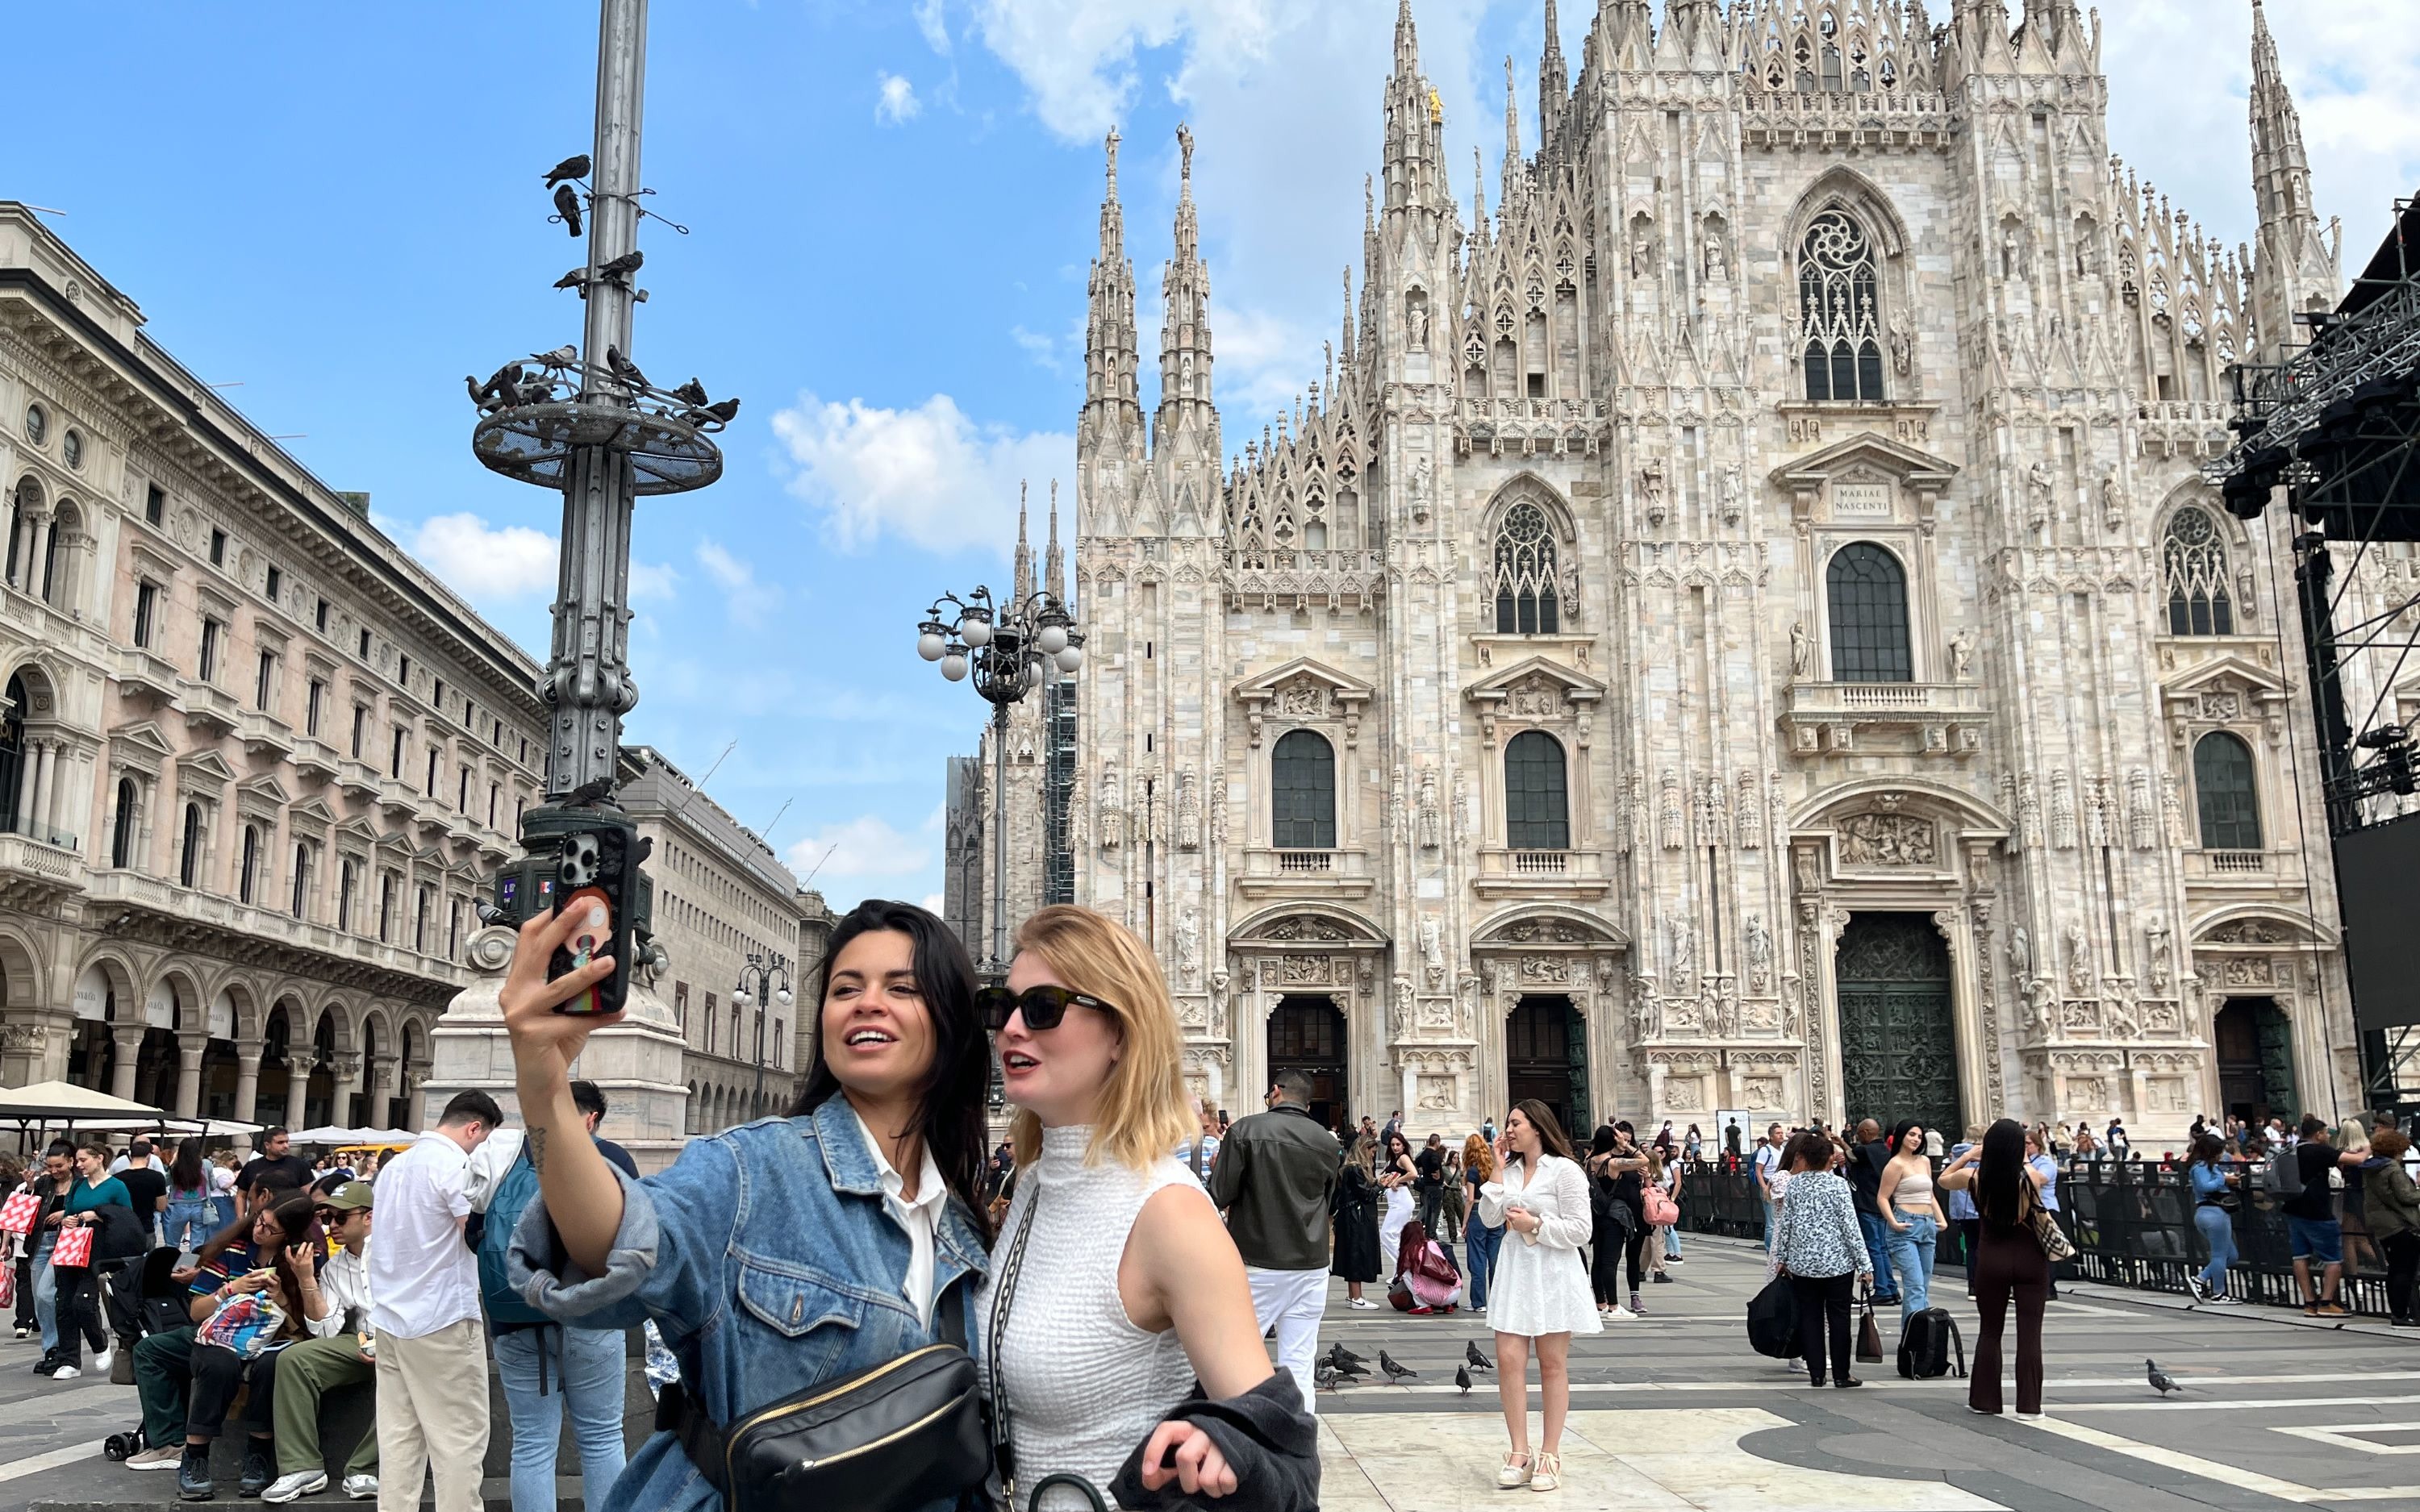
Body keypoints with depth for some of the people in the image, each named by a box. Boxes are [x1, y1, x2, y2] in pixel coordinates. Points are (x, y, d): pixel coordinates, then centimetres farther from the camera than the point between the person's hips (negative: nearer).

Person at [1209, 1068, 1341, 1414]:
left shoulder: (1246, 1130, -9)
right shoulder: (1327, 1142, 4)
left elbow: (1219, 1197, -10)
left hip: (1257, 1262, -3)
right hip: (1311, 1265, 3)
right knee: (1299, 1367, 7)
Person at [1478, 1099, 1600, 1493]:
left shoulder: (1565, 1170, -7)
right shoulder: (1511, 1171, 11)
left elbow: (1580, 1231, -10)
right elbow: (1490, 1218, 3)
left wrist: (1535, 1225, -14)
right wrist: (1497, 1171, 0)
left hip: (1553, 1273, -5)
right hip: (1515, 1270, 5)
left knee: (1552, 1365, 5)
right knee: (1508, 1360, -3)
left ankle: (1550, 1455, 13)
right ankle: (1520, 1453, 6)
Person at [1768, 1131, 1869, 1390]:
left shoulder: (1793, 1184, 1)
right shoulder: (1838, 1185, -8)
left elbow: (1785, 1223, 5)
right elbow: (1850, 1226, -9)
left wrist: (1781, 1258, 15)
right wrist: (1864, 1264, -4)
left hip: (1802, 1262, 3)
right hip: (1837, 1262, -2)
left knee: (1810, 1317, 8)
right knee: (1838, 1317, 6)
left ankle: (1816, 1375, 9)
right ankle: (1841, 1375, 9)